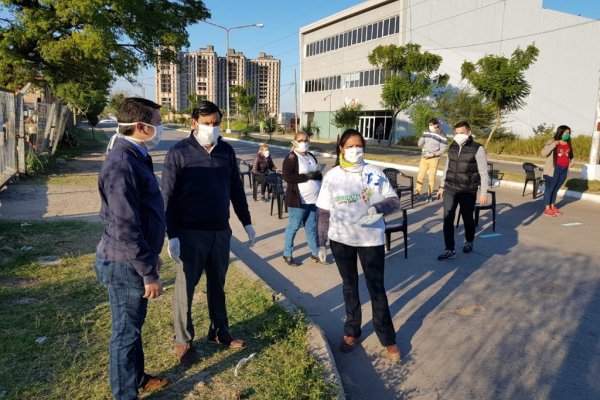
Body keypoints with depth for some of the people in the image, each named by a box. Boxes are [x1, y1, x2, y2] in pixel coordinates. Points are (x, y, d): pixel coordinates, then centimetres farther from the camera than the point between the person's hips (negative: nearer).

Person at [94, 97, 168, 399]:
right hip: (126, 265, -10)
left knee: (133, 326, 23)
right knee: (126, 331, 7)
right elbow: (125, 229, -26)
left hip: (134, 259, 10)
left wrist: (151, 255, 21)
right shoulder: (121, 164, -25)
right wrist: (149, 273, -21)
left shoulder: (135, 157, 8)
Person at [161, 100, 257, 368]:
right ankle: (183, 341, 24)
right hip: (190, 234, -4)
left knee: (217, 285, 17)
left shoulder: (227, 151, 5)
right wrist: (172, 236, -14)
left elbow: (236, 189, 12)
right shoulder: (179, 153, -9)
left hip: (221, 231, 4)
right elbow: (169, 197, -10)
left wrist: (247, 223, 12)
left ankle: (219, 331, 34)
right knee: (185, 288, 7)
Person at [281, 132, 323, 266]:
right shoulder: (291, 158, -9)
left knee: (312, 227, 15)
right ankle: (287, 255, 14)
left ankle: (315, 253, 26)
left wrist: (316, 175, -9)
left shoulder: (311, 156, 15)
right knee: (293, 227, 2)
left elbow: (319, 174, 16)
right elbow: (287, 176, -21)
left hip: (313, 199, 7)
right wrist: (306, 176, -22)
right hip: (298, 200, -7)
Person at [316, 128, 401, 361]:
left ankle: (387, 339, 20)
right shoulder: (331, 176, -2)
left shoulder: (374, 173, -5)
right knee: (349, 286, 17)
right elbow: (324, 212, 2)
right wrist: (321, 243, 2)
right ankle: (351, 332, 34)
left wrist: (377, 207, -27)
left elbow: (394, 202, -6)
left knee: (376, 289, 6)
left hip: (371, 238, -1)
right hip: (341, 239, 2)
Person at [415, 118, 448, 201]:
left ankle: (429, 194, 11)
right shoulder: (426, 132, 3)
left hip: (434, 159, -4)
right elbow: (420, 143, 11)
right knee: (420, 175, 5)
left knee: (431, 177, 1)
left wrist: (433, 154, -19)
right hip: (424, 158, 4)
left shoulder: (442, 136, -10)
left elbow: (442, 149, -11)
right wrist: (424, 149, 0)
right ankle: (417, 192, 15)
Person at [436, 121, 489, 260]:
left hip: (468, 191, -4)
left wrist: (483, 193, -10)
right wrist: (442, 186, 15)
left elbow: (483, 172, -8)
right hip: (450, 189, 4)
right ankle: (449, 250, 5)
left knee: (467, 219, 12)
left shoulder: (477, 149, -9)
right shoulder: (452, 147, 6)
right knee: (447, 220, -2)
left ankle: (469, 242, 38)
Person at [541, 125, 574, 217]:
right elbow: (543, 153, -20)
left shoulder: (568, 144, 11)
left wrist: (571, 162, 7)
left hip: (564, 170, 6)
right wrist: (553, 144, -26)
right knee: (549, 188, -1)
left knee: (556, 189, 13)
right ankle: (547, 209, 2)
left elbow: (570, 155, 26)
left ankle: (553, 207, 23)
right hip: (553, 169, -6)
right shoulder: (553, 142, -8)